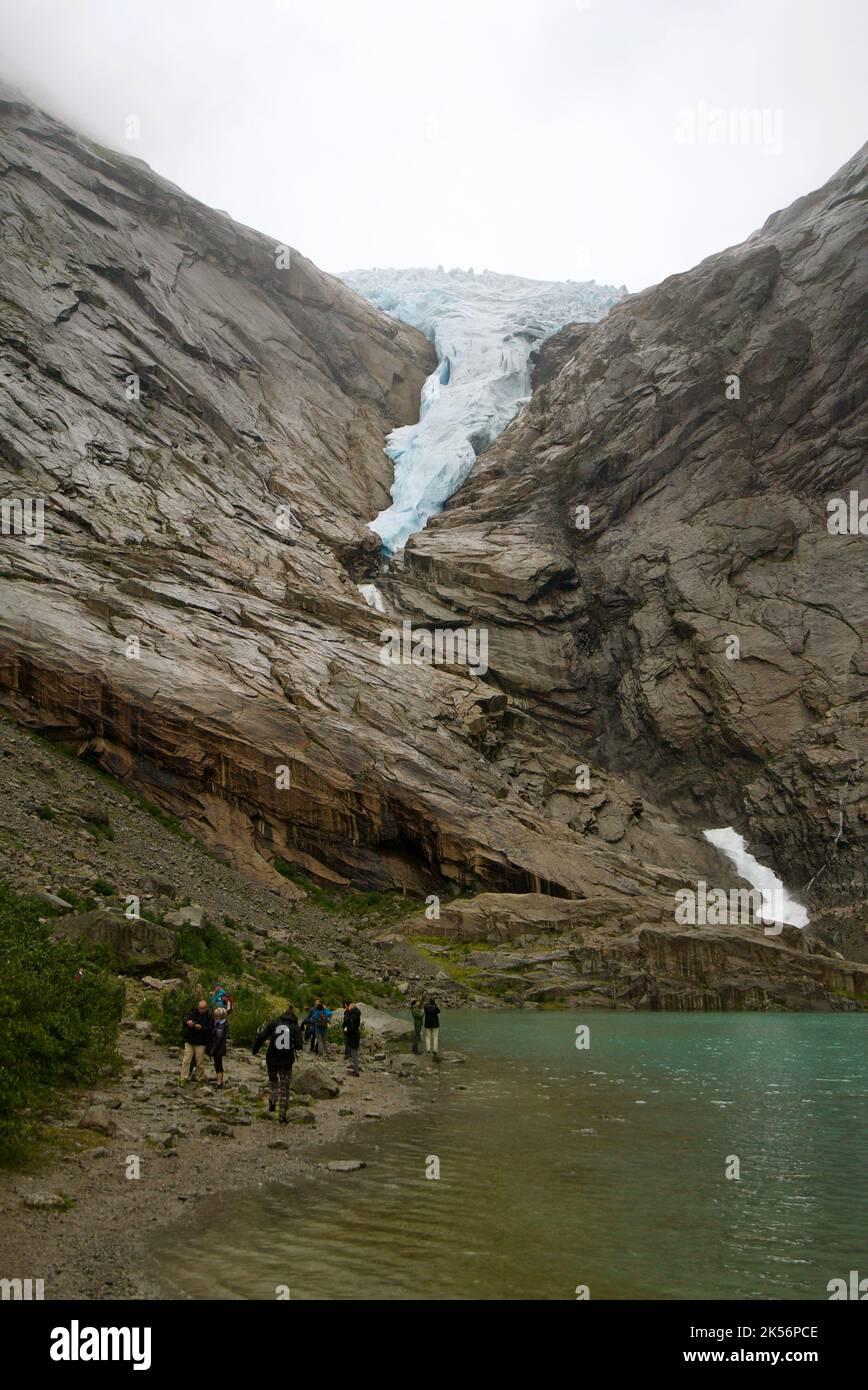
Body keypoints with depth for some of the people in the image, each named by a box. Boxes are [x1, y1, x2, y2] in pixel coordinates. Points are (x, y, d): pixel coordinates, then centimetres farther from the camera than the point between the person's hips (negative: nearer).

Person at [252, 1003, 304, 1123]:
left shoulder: (275, 1022, 0)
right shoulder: (295, 1026, -2)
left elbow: (262, 1036, -7)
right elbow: (299, 1046, -10)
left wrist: (255, 1049, 6)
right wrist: (297, 1046, 13)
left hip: (272, 1059, 1)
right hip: (286, 1061, -1)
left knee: (273, 1080, 28)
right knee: (284, 1088, 10)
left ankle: (272, 1101, 8)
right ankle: (282, 1116, 8)